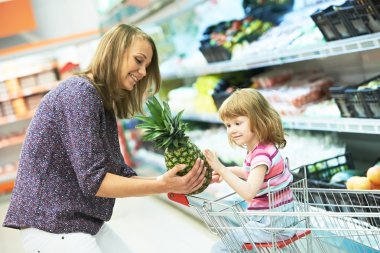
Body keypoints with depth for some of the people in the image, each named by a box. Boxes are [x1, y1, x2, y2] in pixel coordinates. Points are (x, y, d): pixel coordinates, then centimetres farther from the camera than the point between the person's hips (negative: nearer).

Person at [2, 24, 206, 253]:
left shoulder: (105, 103, 11)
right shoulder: (79, 92, -18)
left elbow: (120, 174, 6)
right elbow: (93, 180, -23)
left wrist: (170, 183, -6)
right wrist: (160, 186, -25)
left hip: (86, 222, 9)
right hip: (50, 224, -9)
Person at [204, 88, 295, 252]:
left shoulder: (262, 154, -25)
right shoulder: (260, 149, 5)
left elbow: (249, 192, -36)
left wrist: (221, 169, -38)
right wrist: (228, 171, 11)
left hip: (272, 225, -10)